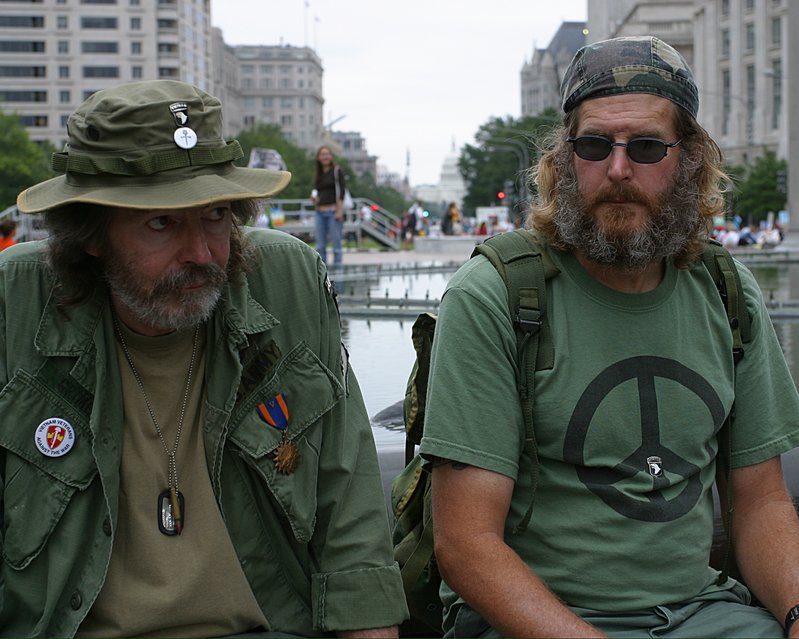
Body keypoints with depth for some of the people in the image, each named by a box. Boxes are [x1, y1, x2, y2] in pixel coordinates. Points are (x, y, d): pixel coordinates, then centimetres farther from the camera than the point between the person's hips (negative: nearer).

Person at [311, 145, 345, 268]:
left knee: (336, 243, -4)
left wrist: (339, 211, -15)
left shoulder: (337, 171, -1)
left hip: (333, 211, -6)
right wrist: (314, 199, 2)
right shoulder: (318, 175, 16)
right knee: (320, 246, 5)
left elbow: (341, 192, -7)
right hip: (320, 212, 6)